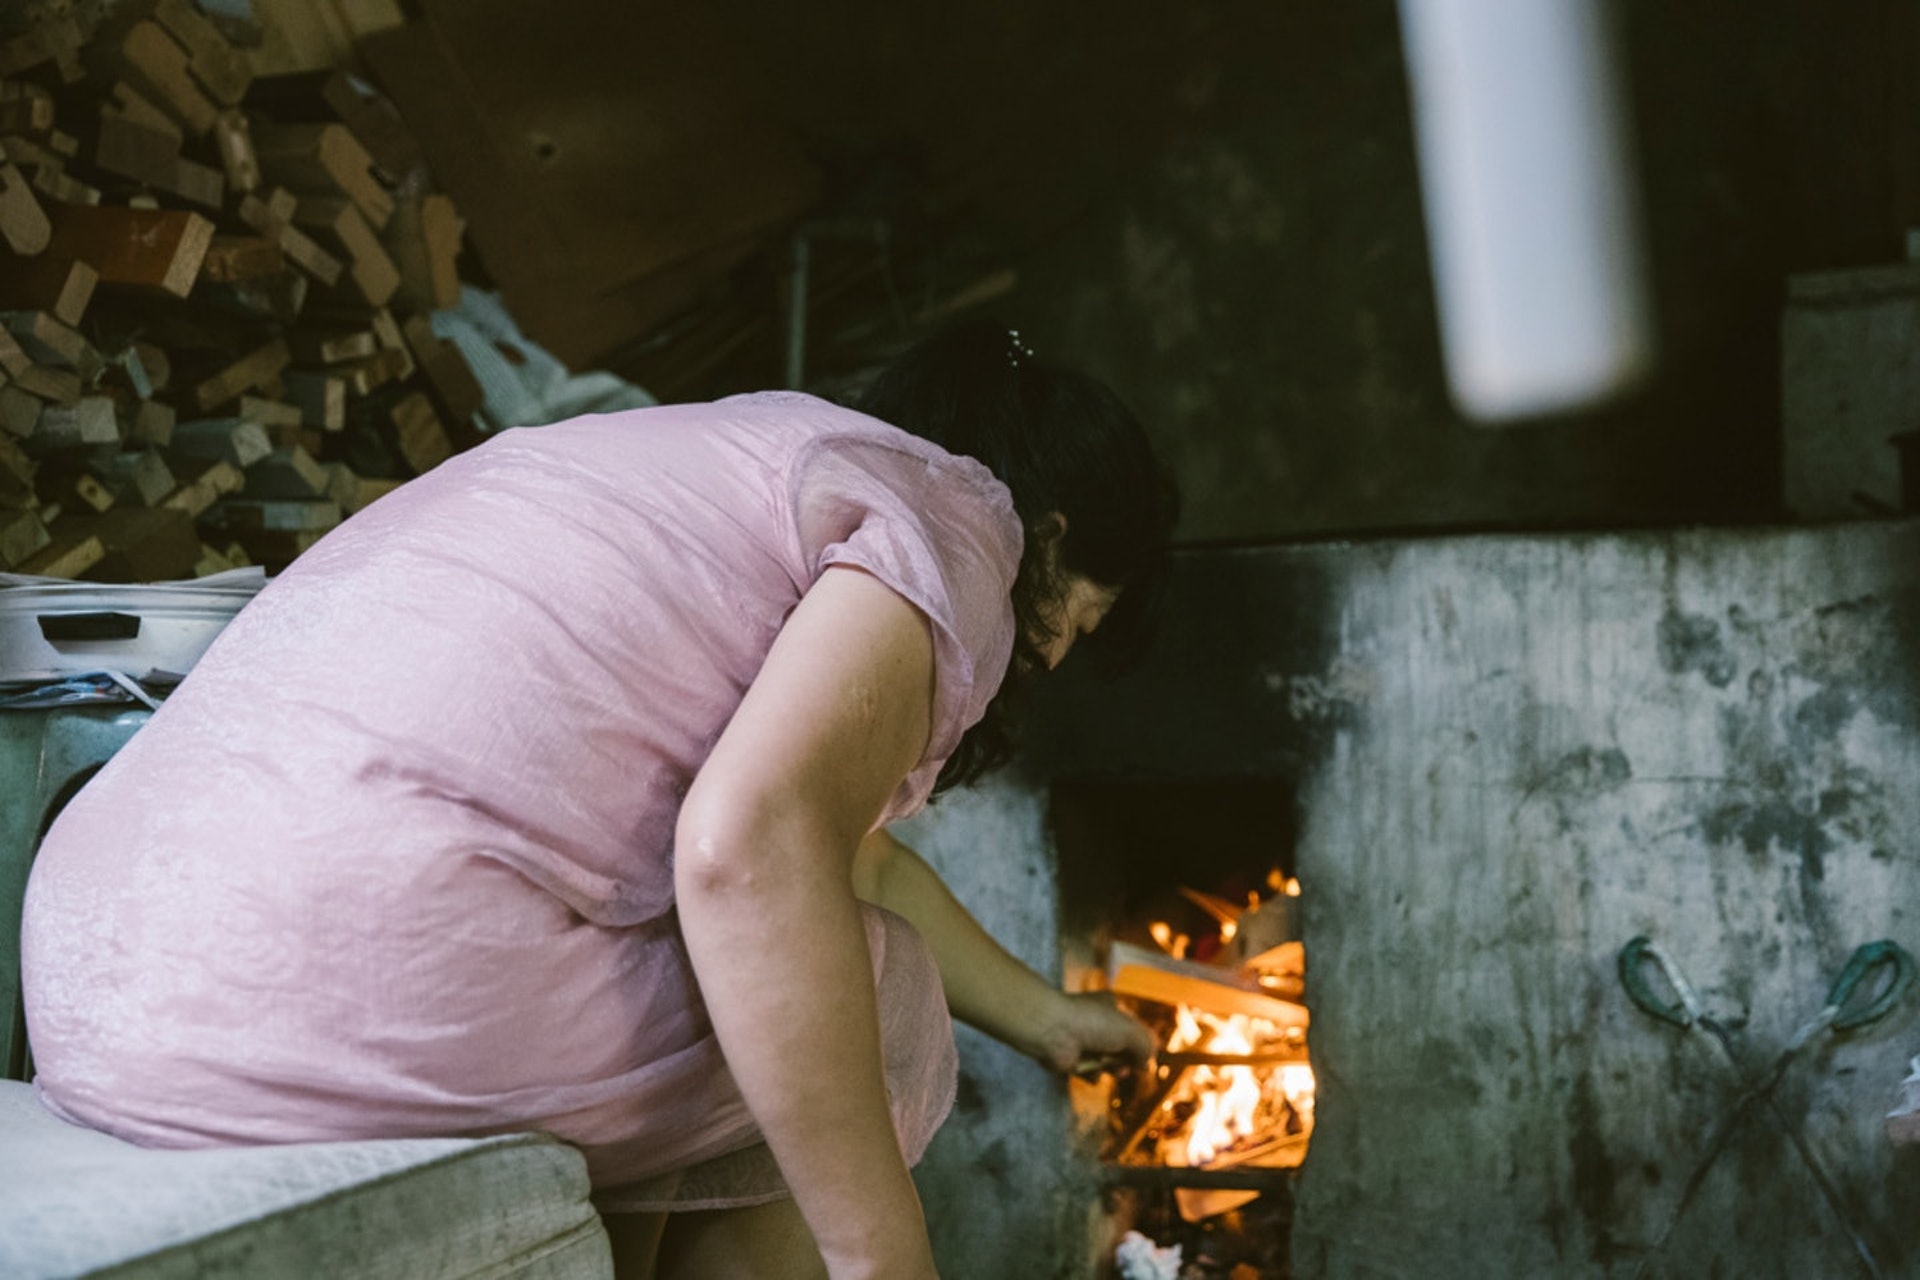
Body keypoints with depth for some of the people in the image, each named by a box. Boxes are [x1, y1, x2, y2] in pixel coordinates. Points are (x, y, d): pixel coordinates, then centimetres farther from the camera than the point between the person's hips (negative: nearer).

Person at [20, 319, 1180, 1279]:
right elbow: (751, 851, -19)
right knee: (871, 1013, 10)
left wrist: (1045, 1017, 53)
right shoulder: (954, 516, 0)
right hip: (388, 999, -9)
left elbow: (853, 854, 41)